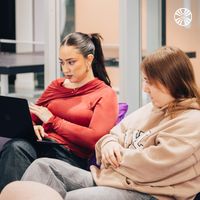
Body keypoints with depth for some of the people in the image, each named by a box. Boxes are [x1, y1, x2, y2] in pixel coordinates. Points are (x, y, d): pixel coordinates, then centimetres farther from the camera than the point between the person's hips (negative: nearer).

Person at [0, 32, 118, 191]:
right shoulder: (56, 86, 25)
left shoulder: (105, 94, 9)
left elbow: (94, 139, -5)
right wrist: (32, 126, -3)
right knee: (15, 146, -32)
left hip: (71, 156, -4)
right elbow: (32, 117, 23)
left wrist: (52, 120, -3)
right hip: (40, 145, 4)